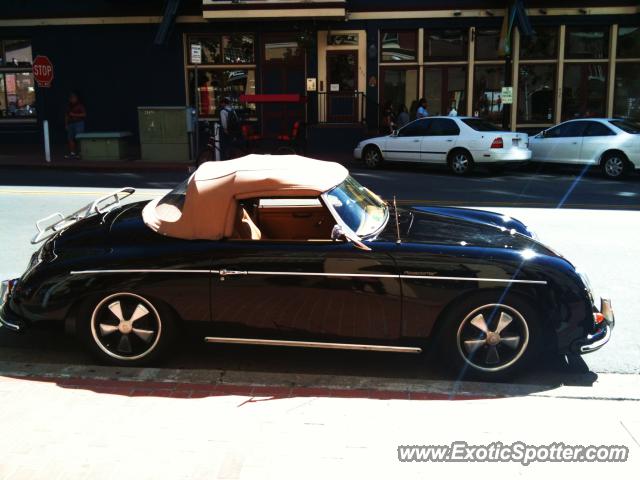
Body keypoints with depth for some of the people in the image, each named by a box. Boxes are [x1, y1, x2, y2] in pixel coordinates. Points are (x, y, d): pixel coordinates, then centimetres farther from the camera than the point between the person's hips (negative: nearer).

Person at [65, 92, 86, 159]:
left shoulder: (80, 105, -1)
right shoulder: (69, 106, 16)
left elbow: (84, 114, -8)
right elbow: (66, 116, 17)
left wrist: (74, 115, -12)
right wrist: (66, 124, 10)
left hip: (79, 123, -6)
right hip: (70, 123, 6)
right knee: (70, 138, 0)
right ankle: (72, 153, 3)